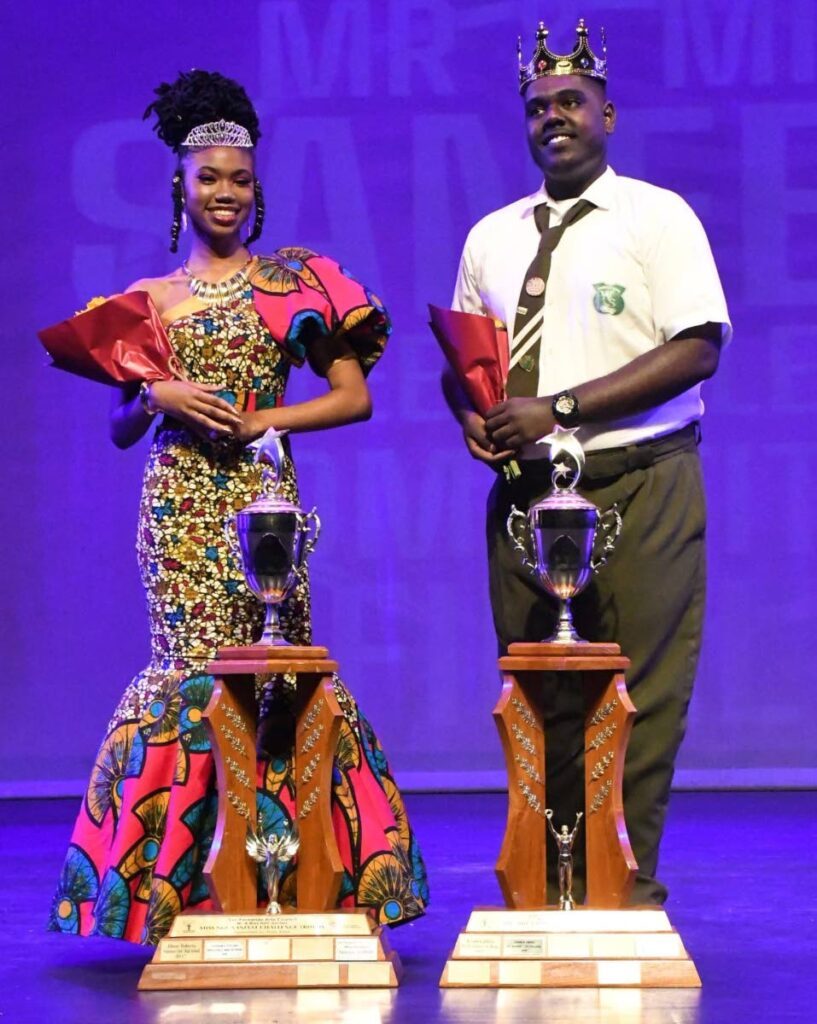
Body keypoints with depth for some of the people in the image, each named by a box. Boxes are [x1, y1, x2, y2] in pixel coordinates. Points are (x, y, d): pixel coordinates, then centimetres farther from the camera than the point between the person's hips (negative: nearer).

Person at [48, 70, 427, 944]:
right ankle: (182, 878, 0)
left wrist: (261, 420, -7)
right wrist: (158, 398, -8)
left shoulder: (293, 283, 8)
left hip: (259, 497, -1)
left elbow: (354, 397, 3)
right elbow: (120, 427, 13)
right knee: (193, 667, -5)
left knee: (268, 663, -7)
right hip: (177, 504, 1)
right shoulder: (145, 302, 12)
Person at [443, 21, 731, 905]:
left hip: (640, 487, -4)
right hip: (525, 491, 4)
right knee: (539, 699, 4)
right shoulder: (491, 238, 14)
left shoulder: (658, 217, -1)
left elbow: (697, 348, -11)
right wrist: (469, 413, -2)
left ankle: (628, 885, 1)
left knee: (639, 695, -6)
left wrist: (559, 409, -16)